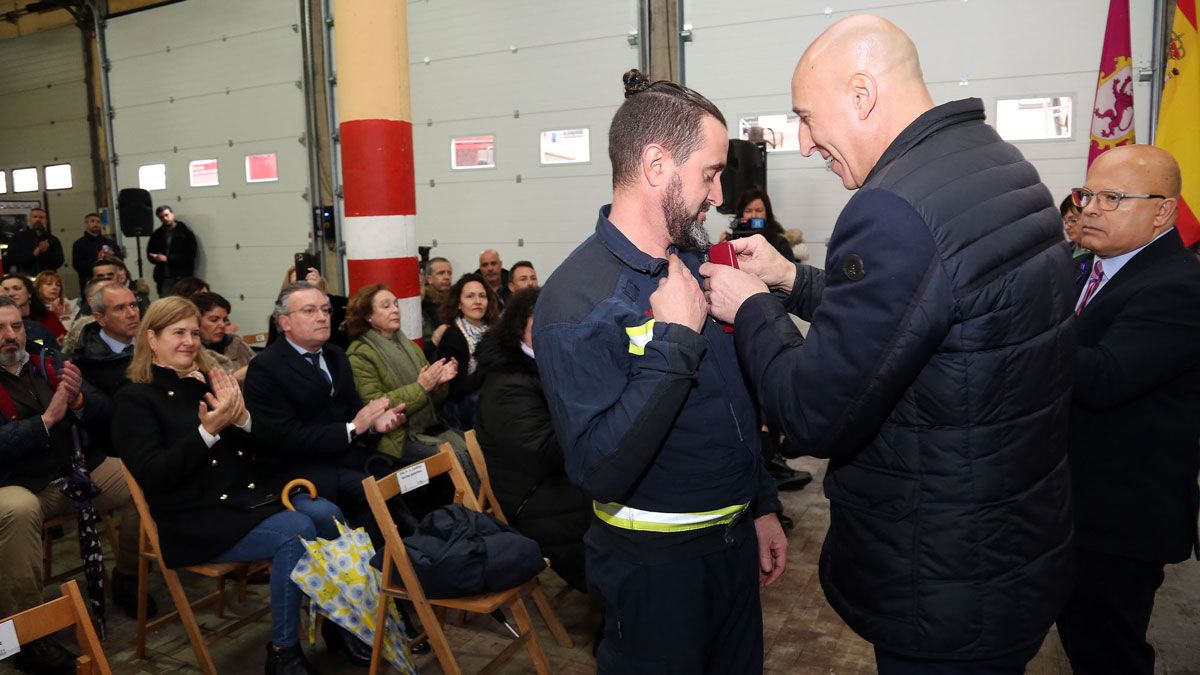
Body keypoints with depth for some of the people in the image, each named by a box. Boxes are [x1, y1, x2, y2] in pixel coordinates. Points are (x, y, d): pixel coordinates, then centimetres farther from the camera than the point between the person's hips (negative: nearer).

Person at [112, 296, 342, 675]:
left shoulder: (208, 382, 15)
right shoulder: (134, 399, 0)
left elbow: (259, 449, 12)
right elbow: (153, 476, -13)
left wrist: (241, 418, -9)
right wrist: (208, 431, -22)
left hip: (252, 495, 6)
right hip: (196, 517, -5)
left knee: (328, 516, -21)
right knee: (296, 532, -29)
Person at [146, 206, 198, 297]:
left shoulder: (185, 232, -1)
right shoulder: (156, 234, 14)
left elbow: (190, 254, -8)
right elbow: (150, 254, 19)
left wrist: (167, 259, -10)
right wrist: (157, 258, -6)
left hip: (182, 277, -4)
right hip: (163, 278, 4)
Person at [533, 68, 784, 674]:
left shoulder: (696, 259, 2)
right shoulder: (576, 299, -22)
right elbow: (598, 469, -29)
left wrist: (762, 506, 14)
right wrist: (677, 340, -28)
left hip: (735, 541, 7)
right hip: (656, 565, -7)